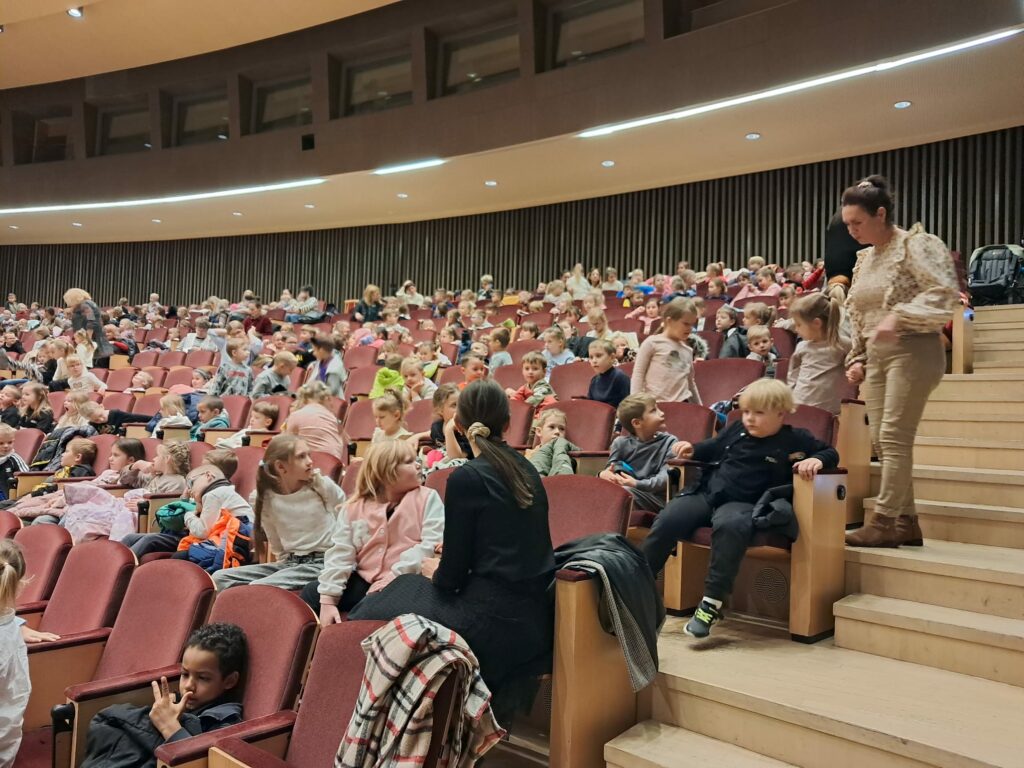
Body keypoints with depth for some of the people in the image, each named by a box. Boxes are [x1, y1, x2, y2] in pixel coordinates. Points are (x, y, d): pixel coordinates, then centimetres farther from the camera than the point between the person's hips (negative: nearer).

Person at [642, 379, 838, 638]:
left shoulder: (794, 440, 3)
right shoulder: (736, 430, 15)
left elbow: (831, 453, 9)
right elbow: (713, 448, 30)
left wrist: (817, 460, -13)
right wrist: (693, 450, 12)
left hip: (743, 504, -4)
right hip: (706, 492, 4)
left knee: (729, 525, -40)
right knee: (667, 520, -20)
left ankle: (712, 602, -33)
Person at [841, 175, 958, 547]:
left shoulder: (916, 244, -6)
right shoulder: (864, 258, 17)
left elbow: (944, 293, -18)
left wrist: (898, 317, -27)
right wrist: (857, 360, 14)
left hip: (912, 351, -8)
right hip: (876, 356, 8)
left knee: (894, 437, -11)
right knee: (880, 440, 5)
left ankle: (883, 521, -7)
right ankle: (905, 523, 12)